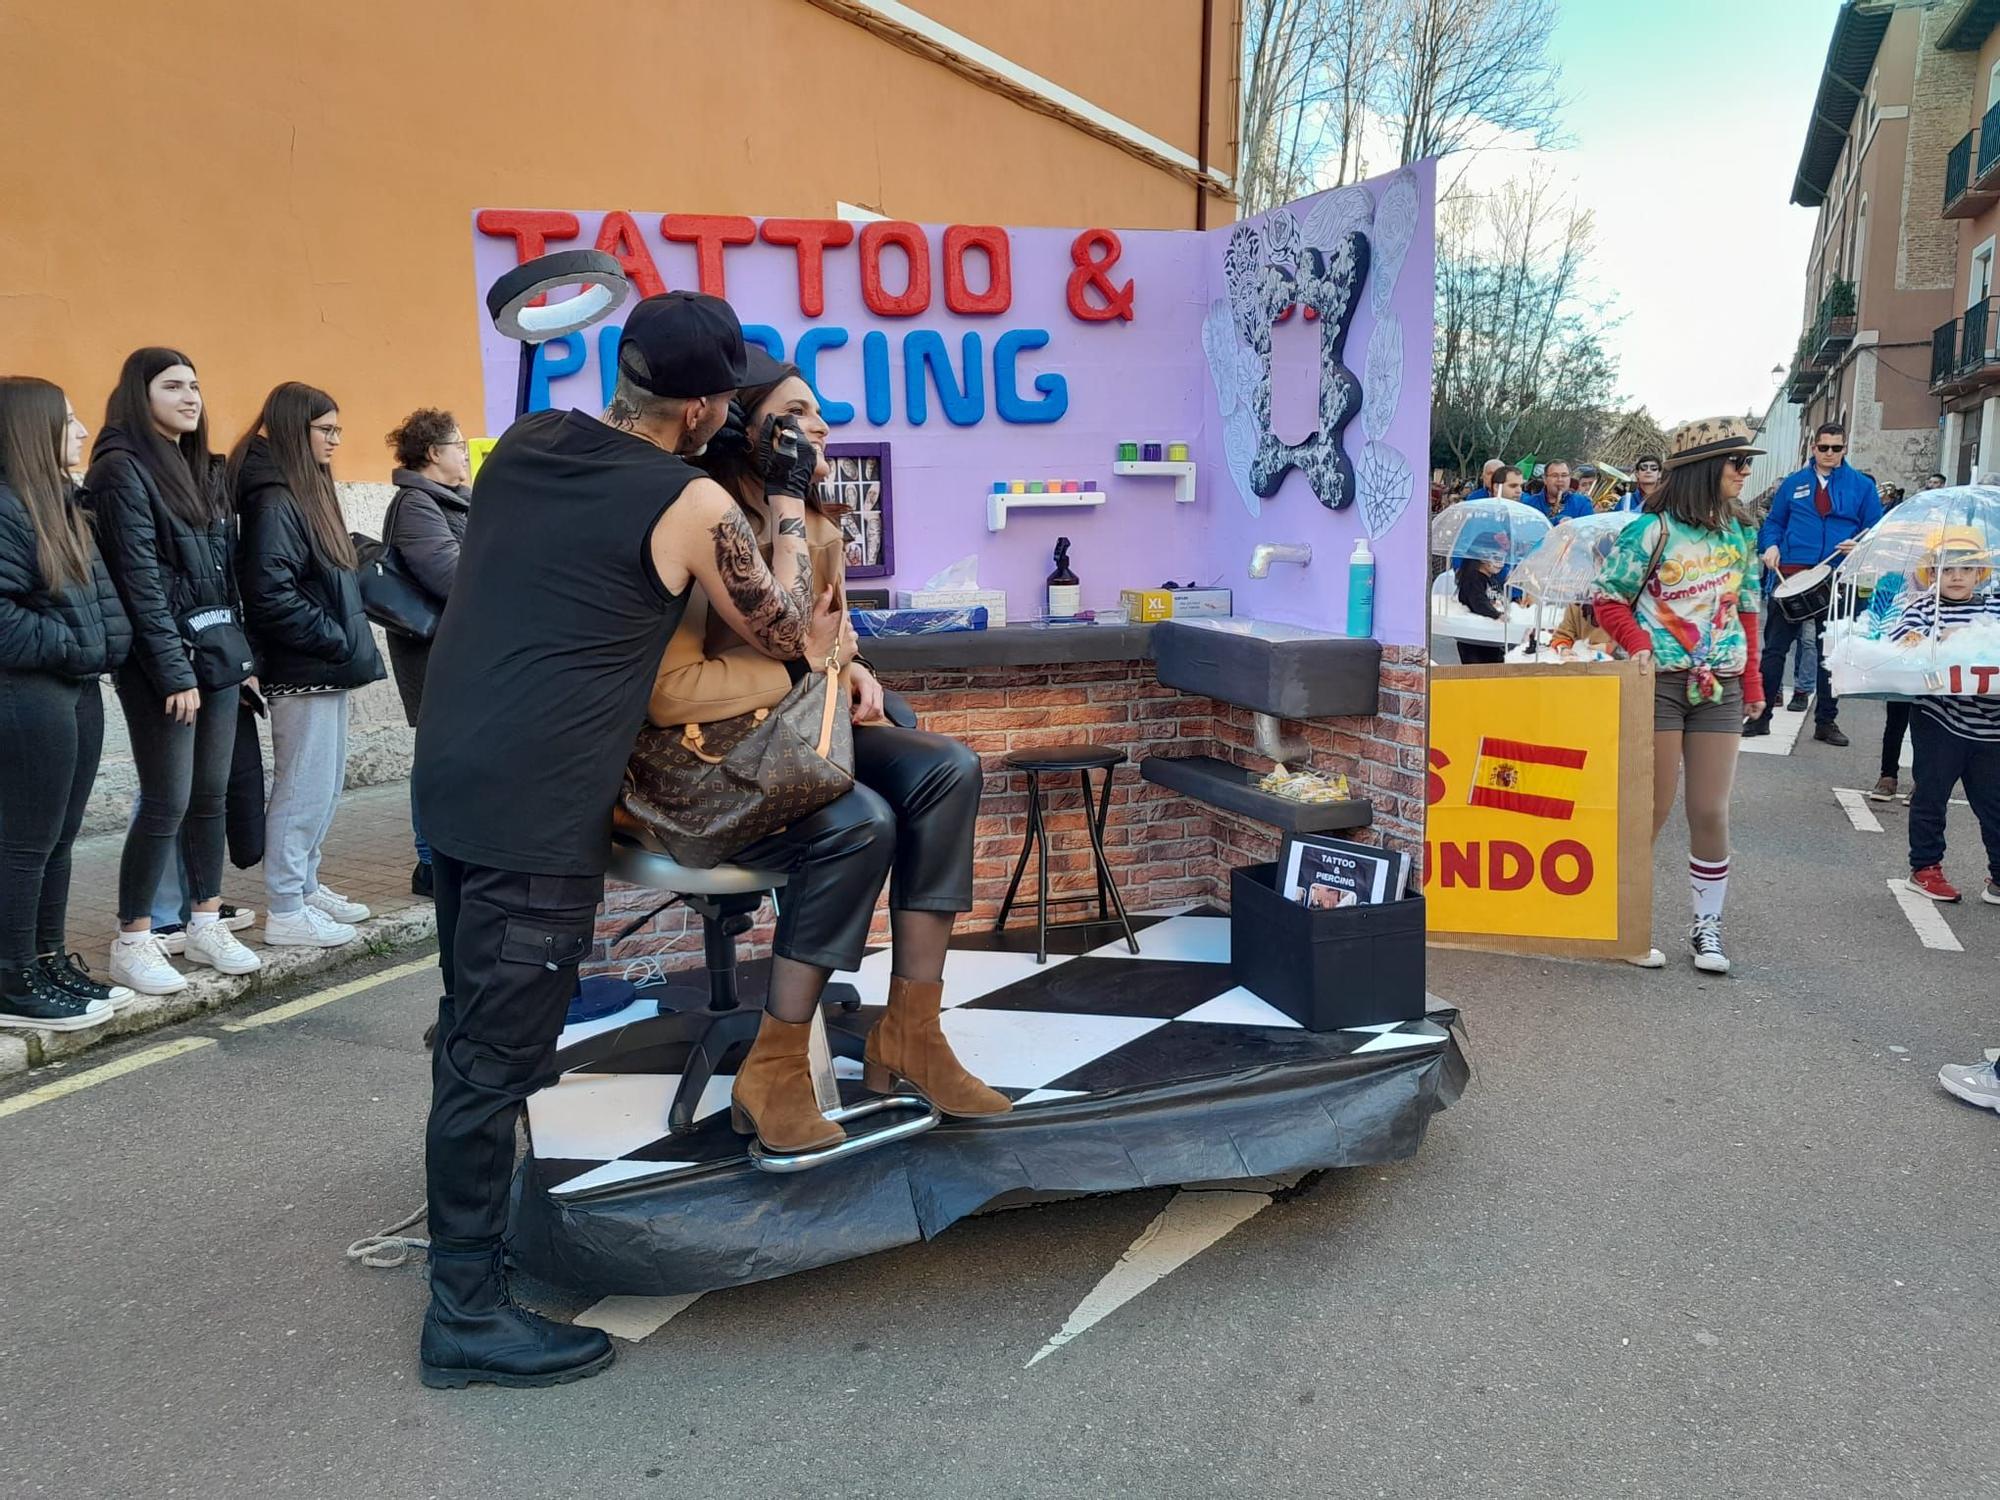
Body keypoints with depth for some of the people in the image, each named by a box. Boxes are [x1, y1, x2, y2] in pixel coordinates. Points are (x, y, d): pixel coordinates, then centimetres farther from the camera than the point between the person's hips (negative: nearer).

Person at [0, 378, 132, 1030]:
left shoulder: (59, 500, 14)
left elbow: (93, 595, 21)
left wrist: (98, 649, 7)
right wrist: (65, 645, -16)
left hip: (77, 689, 9)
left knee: (59, 837, 14)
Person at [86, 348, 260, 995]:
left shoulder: (200, 470, 15)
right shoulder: (123, 469, -8)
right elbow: (139, 580, -14)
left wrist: (242, 655, 13)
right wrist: (174, 671, -17)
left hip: (218, 657, 7)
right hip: (163, 663, -7)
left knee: (210, 796, 11)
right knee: (168, 802, -4)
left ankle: (205, 923, 22)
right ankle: (132, 942, 8)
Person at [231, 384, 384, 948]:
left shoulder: (305, 492, 16)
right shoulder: (274, 500, -14)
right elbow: (270, 592, -22)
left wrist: (347, 639, 9)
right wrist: (335, 639, -16)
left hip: (327, 668, 10)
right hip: (303, 669, -10)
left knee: (325, 785, 16)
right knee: (304, 787, -4)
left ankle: (305, 886, 28)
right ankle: (285, 912, 5)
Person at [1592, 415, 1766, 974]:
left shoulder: (1740, 534, 12)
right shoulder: (1653, 530, -6)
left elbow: (1747, 612, 18)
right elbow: (1608, 599, -3)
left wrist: (1752, 682, 14)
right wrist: (1640, 647, -17)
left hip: (1720, 687, 5)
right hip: (1661, 683, -5)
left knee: (1711, 812, 4)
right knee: (1653, 809, -2)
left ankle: (1707, 927, 17)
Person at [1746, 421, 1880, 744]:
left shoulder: (1862, 486, 5)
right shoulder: (1793, 483, 8)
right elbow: (1773, 522, 13)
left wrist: (1860, 546, -14)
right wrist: (1771, 546, -6)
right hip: (1792, 576, 0)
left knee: (1832, 653, 9)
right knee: (1775, 647, 0)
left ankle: (1826, 722, 18)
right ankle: (1761, 715, 6)